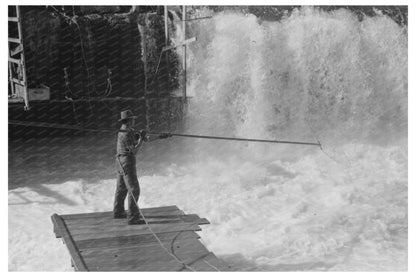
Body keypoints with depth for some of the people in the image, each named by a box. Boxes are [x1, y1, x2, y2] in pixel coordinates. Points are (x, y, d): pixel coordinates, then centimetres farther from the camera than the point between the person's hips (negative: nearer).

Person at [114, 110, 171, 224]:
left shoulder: (130, 131, 11)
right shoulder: (125, 134, -19)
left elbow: (146, 139, 13)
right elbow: (134, 150, -20)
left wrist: (160, 137, 12)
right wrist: (142, 139, -11)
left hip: (121, 162, 11)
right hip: (127, 162, -11)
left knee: (121, 188, 21)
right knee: (134, 190, -10)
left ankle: (118, 212, 35)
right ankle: (133, 217, -11)